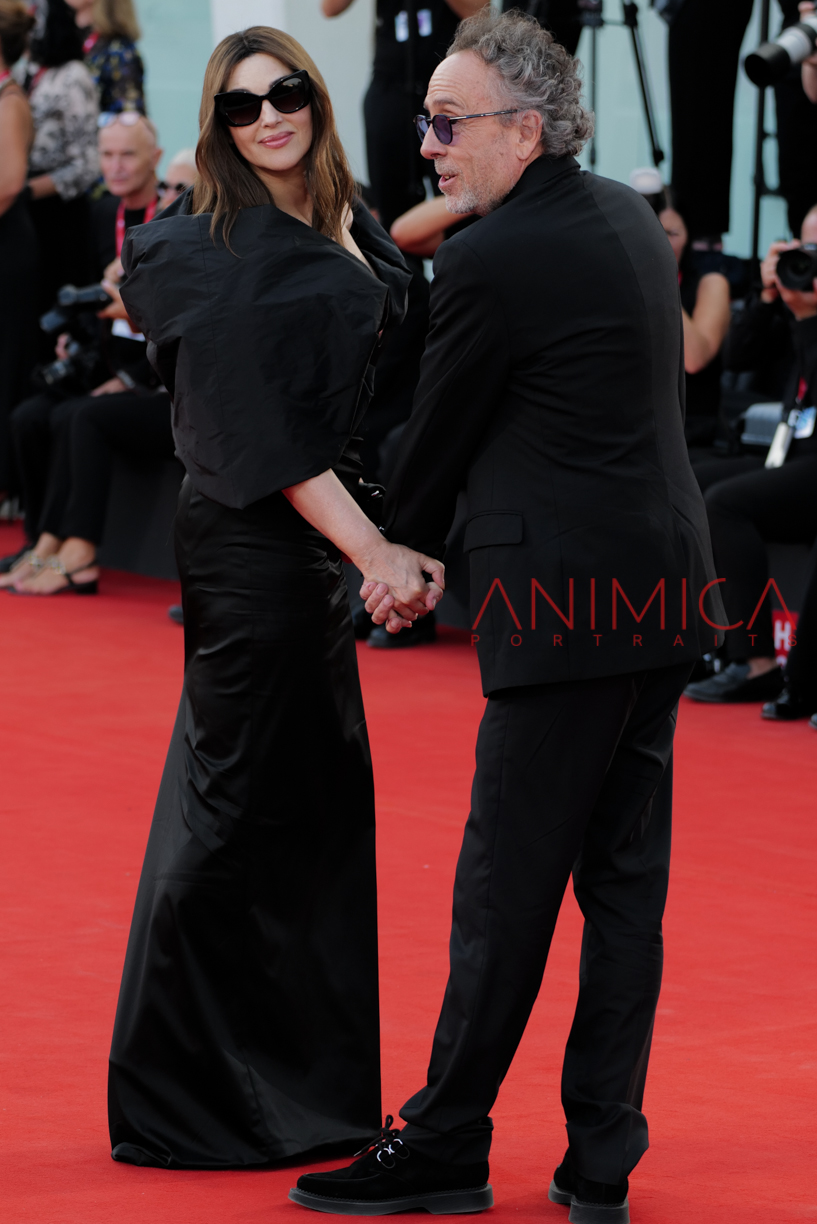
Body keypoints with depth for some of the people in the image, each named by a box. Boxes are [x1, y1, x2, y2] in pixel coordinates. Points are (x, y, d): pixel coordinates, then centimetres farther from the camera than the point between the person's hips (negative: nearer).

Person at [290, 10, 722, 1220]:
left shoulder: (491, 260, -15)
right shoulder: (633, 217, 11)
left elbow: (438, 434, -3)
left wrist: (400, 553, 16)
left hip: (566, 608, -9)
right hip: (665, 588, 9)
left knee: (508, 882, 0)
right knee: (624, 878, 9)